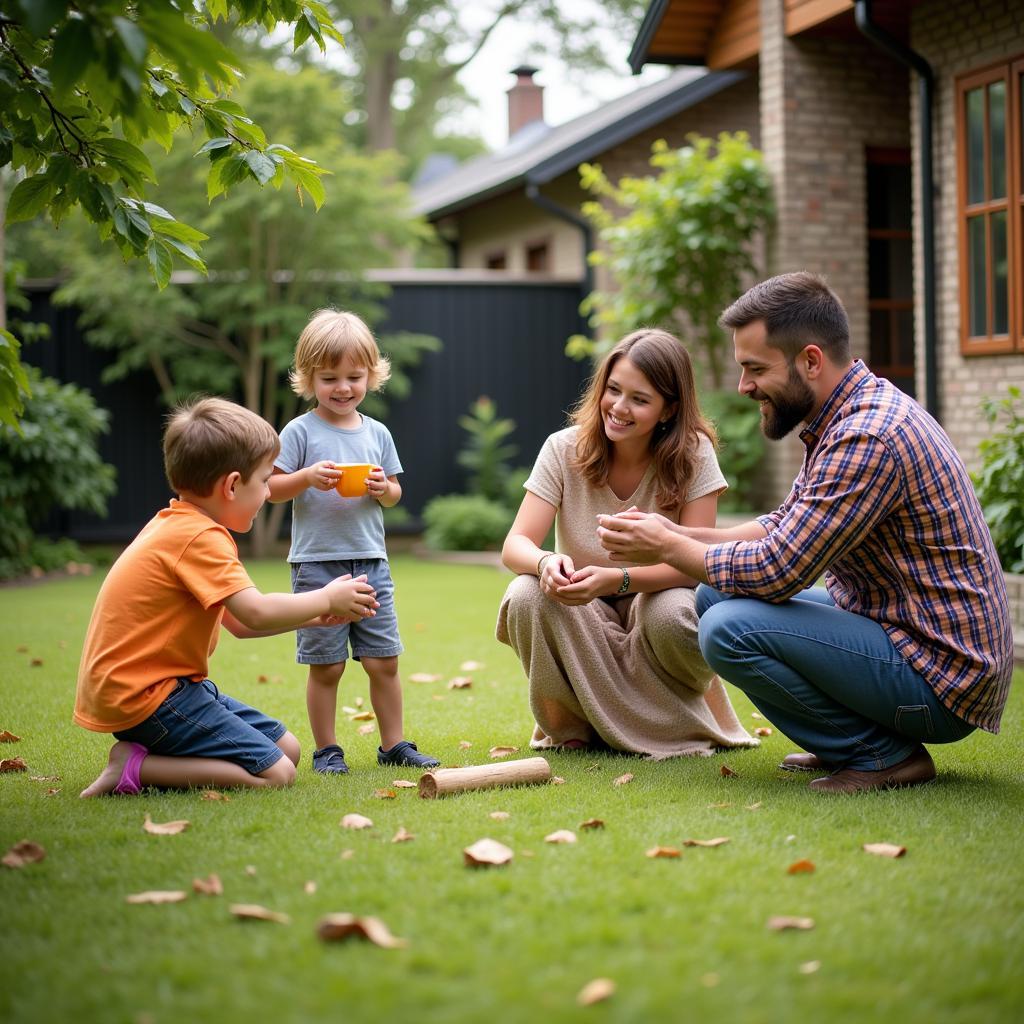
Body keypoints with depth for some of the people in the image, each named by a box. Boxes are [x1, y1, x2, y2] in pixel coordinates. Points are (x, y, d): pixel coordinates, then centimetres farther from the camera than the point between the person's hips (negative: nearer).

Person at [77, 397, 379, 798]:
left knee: (287, 749, 12)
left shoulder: (175, 525, 15)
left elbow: (239, 622, 16)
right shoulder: (200, 537, -18)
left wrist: (316, 614, 12)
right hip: (144, 694, -11)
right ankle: (136, 766, -12)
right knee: (275, 774, -14)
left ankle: (143, 755, 5)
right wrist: (326, 600, -9)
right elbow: (256, 613, -26)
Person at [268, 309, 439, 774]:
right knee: (326, 665, 3)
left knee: (384, 660, 7)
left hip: (371, 562, 4)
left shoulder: (376, 433, 9)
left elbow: (394, 493, 14)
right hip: (317, 564, -4)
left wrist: (383, 488, -8)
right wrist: (308, 477, -21)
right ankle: (326, 750, 15)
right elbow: (270, 487, -5)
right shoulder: (300, 431, -3)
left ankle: (393, 744, 18)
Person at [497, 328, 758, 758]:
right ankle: (570, 725, -5)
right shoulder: (564, 449, -11)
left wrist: (615, 579, -40)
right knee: (527, 597, -31)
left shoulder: (693, 456, -14)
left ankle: (676, 729, -4)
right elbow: (515, 544, -16)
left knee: (671, 615, -36)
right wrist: (546, 562, -42)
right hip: (580, 622, 1)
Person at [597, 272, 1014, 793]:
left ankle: (885, 754, -8)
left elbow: (776, 570, -24)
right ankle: (848, 740, 13)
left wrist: (667, 547, -9)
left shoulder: (868, 437, -24)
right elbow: (785, 527, 17)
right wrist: (677, 534, 3)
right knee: (712, 597, 13)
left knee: (730, 628, -25)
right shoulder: (854, 412, 8)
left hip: (937, 674, -10)